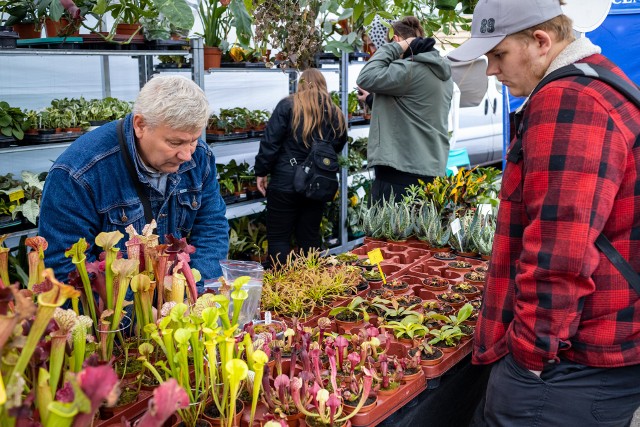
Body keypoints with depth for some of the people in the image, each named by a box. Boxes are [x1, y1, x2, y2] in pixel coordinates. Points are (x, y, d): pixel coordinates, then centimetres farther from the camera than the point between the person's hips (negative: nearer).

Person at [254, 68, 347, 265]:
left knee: (278, 238, 4)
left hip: (285, 183, -4)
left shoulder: (288, 106, -5)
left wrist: (261, 172, -2)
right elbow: (338, 148, 13)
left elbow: (270, 142, -8)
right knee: (310, 238, 15)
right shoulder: (336, 114, 7)